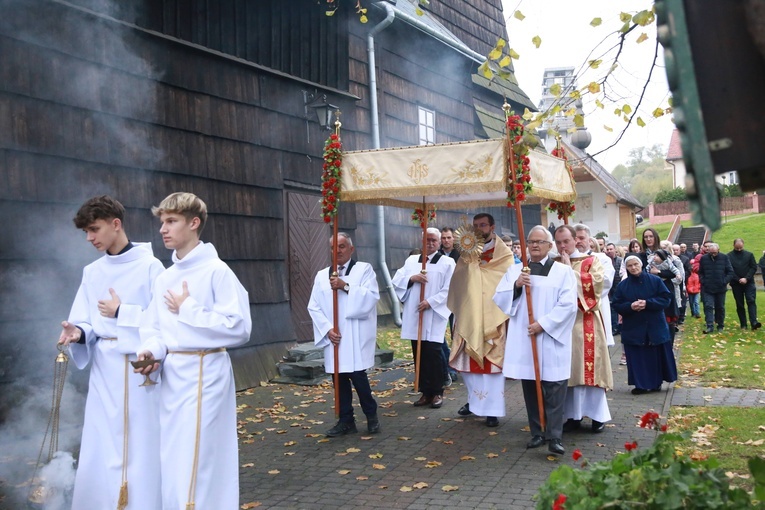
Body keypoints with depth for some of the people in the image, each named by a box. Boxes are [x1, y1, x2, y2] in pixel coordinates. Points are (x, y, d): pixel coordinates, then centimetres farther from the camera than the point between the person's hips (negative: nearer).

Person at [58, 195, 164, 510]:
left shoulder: (149, 266, -7)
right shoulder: (92, 272, 10)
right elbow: (88, 323, 9)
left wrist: (121, 312, -10)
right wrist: (78, 333, -12)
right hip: (104, 370, 5)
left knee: (141, 448, 1)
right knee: (99, 453, 9)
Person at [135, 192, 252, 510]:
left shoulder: (216, 271, -10)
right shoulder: (164, 279, 11)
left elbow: (239, 328, -17)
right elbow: (153, 328, 14)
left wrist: (188, 309, -13)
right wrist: (152, 352, -8)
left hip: (203, 374, -7)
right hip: (170, 376, 7)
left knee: (196, 465, -4)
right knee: (172, 464, 14)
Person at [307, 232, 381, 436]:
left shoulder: (364, 269, 1)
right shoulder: (322, 275, 10)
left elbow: (371, 297, -12)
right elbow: (314, 307, 6)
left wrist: (346, 286, -19)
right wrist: (327, 329, -7)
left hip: (356, 337, -4)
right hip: (334, 337, 4)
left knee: (358, 376, -7)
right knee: (340, 379, 7)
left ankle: (372, 416, 15)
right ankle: (346, 420, 18)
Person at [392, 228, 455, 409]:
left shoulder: (447, 263, 1)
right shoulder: (411, 261, 13)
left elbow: (449, 290, -7)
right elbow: (396, 281, 8)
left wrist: (431, 301, -16)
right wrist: (412, 278, -9)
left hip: (434, 316, -4)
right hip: (414, 316, 4)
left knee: (433, 353, -5)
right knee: (419, 354, 7)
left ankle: (437, 392, 7)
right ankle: (425, 392, 16)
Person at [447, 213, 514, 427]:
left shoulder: (504, 253, -1)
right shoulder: (466, 253, 11)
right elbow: (457, 283, 11)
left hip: (492, 317, -4)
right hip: (468, 317, 4)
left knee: (491, 364, -2)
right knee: (468, 362, 11)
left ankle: (493, 409, 5)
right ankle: (474, 399, 29)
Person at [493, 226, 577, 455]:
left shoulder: (563, 271, 2)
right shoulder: (514, 270, 11)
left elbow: (568, 305, -7)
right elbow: (499, 299, 6)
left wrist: (543, 324, -15)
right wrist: (515, 286, -12)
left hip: (551, 339, -3)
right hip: (523, 339, 3)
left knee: (554, 389, -6)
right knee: (530, 388, 7)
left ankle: (554, 436, -2)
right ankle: (537, 432, 17)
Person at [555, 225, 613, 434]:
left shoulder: (591, 261, 4)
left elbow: (596, 283, -14)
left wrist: (570, 270, -10)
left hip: (586, 322, -3)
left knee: (589, 368, -3)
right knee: (569, 370, 4)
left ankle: (598, 415, 7)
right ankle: (573, 415, 12)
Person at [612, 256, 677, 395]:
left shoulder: (655, 280, -2)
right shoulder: (623, 285, 1)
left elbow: (666, 298, -6)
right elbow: (617, 305, 1)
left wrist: (647, 303, -18)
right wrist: (630, 306, -19)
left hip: (655, 326, 0)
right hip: (633, 329, 1)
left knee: (656, 355, 6)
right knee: (637, 357, 1)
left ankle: (656, 383, 21)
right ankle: (641, 384, 9)